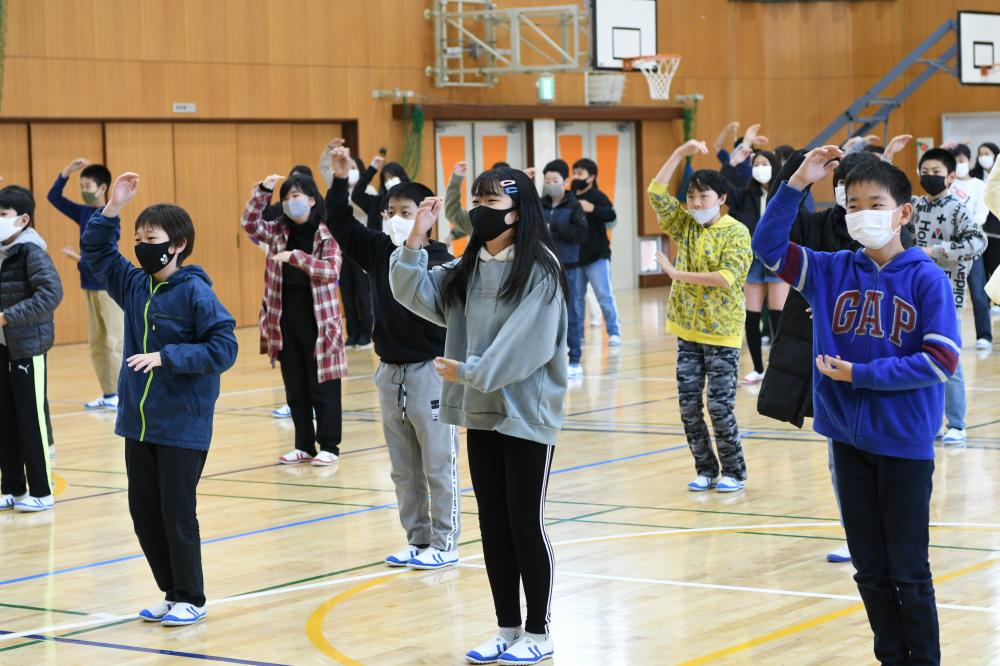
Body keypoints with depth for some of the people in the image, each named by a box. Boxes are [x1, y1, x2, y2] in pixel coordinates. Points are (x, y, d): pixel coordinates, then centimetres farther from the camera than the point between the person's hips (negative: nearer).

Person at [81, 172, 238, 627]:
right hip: (138, 423, 7)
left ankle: (191, 600, 14)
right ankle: (172, 593, 23)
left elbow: (224, 349, -17)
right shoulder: (134, 286, 6)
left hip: (183, 427, -7)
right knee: (143, 513, 10)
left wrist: (166, 356, -22)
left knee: (177, 513, 0)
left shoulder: (195, 292, -13)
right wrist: (112, 209, 0)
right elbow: (95, 252, 13)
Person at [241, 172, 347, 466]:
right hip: (285, 318, 5)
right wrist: (262, 191, -11)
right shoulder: (279, 232, 7)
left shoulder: (327, 234, -7)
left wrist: (295, 257, -26)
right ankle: (304, 445, 20)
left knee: (322, 386, 2)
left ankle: (329, 446, 10)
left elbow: (331, 271, -17)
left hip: (317, 318, -5)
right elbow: (250, 224, -2)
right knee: (294, 386, 11)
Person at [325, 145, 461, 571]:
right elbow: (341, 223, 4)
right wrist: (339, 180, -9)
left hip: (428, 370, -7)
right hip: (390, 371, 7)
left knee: (438, 465, 0)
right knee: (403, 469, 13)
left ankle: (444, 544, 8)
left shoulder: (440, 261, -13)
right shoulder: (379, 250, 5)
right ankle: (417, 541, 22)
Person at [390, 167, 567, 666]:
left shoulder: (539, 271, -12)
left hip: (527, 414, -6)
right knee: (493, 526, 11)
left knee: (525, 525, 1)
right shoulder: (467, 269, 9)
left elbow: (524, 343, -19)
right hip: (481, 414, 7)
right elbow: (414, 293, 4)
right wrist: (417, 237, -8)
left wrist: (469, 371, -16)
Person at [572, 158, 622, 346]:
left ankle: (614, 333, -2)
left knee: (604, 295, -7)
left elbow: (611, 216, -23)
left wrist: (592, 209, -36)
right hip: (575, 257, 6)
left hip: (597, 256, -6)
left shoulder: (597, 196, -7)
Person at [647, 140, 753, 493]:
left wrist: (677, 274, -18)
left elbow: (726, 278, -21)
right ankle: (706, 470, 15)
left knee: (720, 406, -6)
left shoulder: (736, 233, -9)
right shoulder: (685, 225, 8)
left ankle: (734, 472, 8)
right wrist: (680, 153, -6)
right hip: (687, 331, 6)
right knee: (689, 405, 5)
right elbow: (656, 192, 1)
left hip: (722, 334, -6)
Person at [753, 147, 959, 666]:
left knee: (908, 572, 4)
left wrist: (859, 375, -14)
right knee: (870, 570, 13)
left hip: (905, 443, -4)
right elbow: (768, 245, -3)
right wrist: (798, 183, -13)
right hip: (849, 438, 4)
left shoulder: (926, 278, -9)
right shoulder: (832, 271, 3)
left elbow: (941, 361, -15)